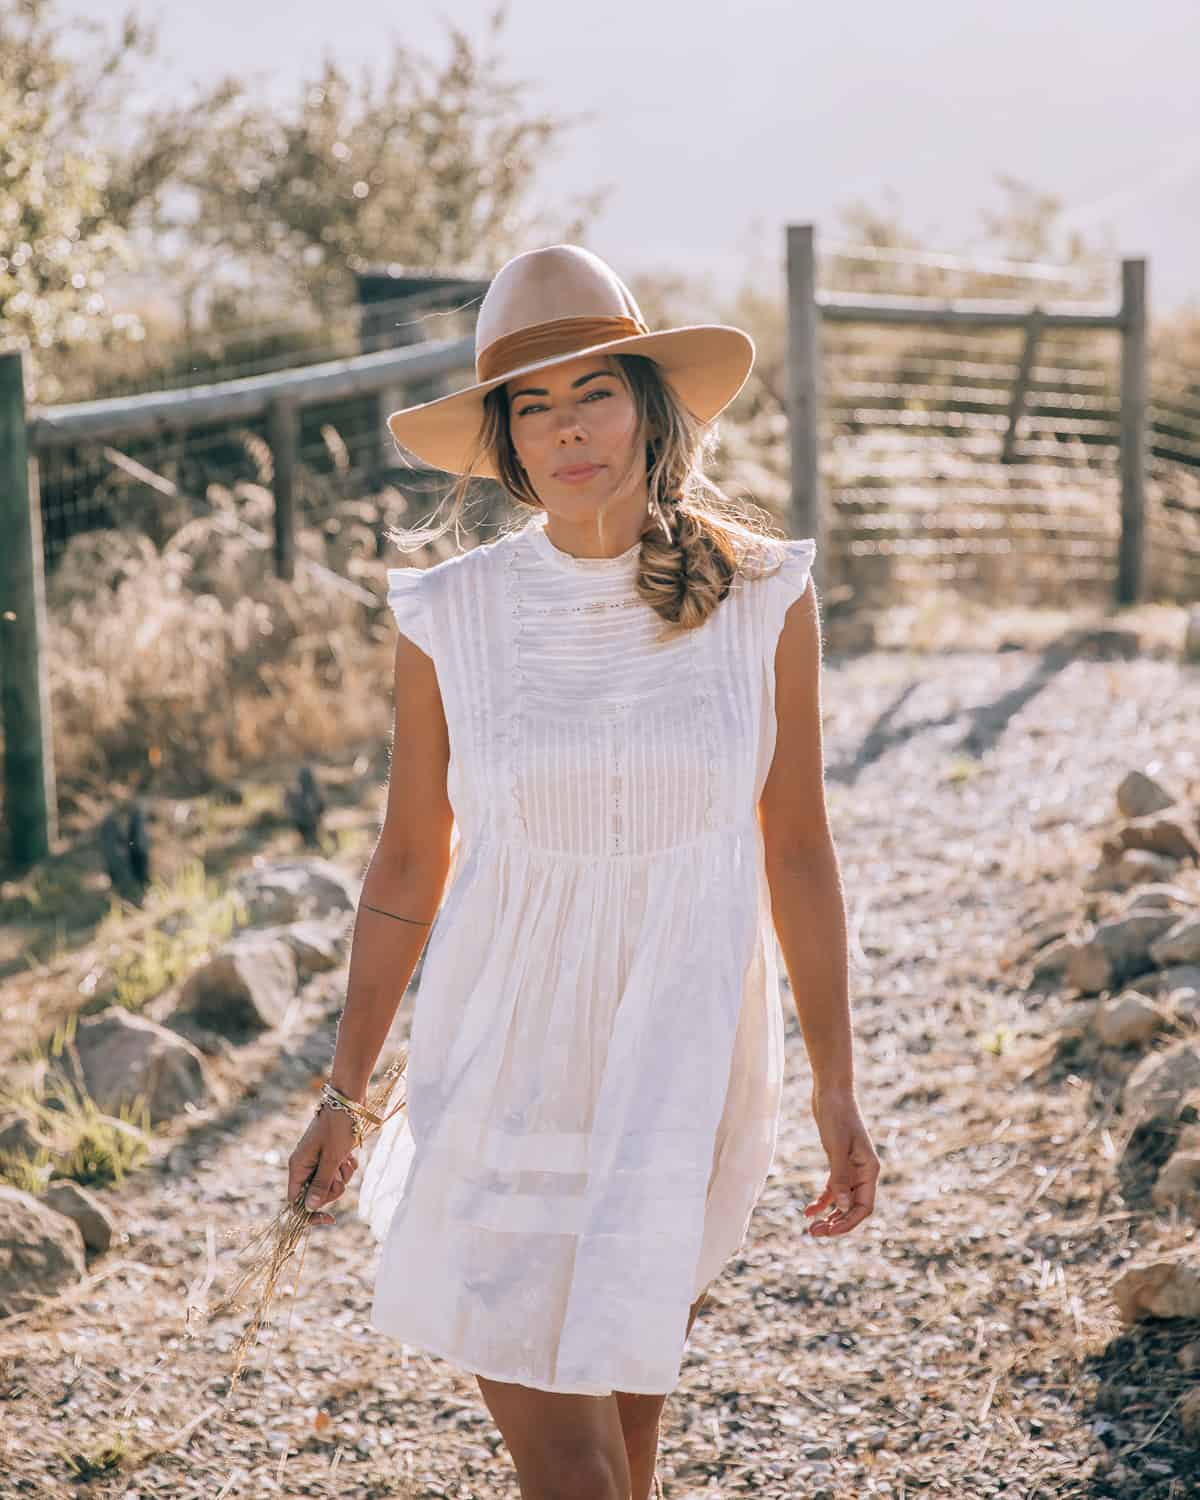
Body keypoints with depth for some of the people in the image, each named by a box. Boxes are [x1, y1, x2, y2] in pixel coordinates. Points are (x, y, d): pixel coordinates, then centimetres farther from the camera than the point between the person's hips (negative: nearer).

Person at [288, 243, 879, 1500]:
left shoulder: (763, 599, -4)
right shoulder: (450, 618, -5)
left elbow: (796, 848, 3)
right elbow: (409, 865, 5)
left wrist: (836, 1088, 5)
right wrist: (345, 1092, 9)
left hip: (684, 1058, 1)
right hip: (507, 1057, 0)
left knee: (630, 1364, 12)